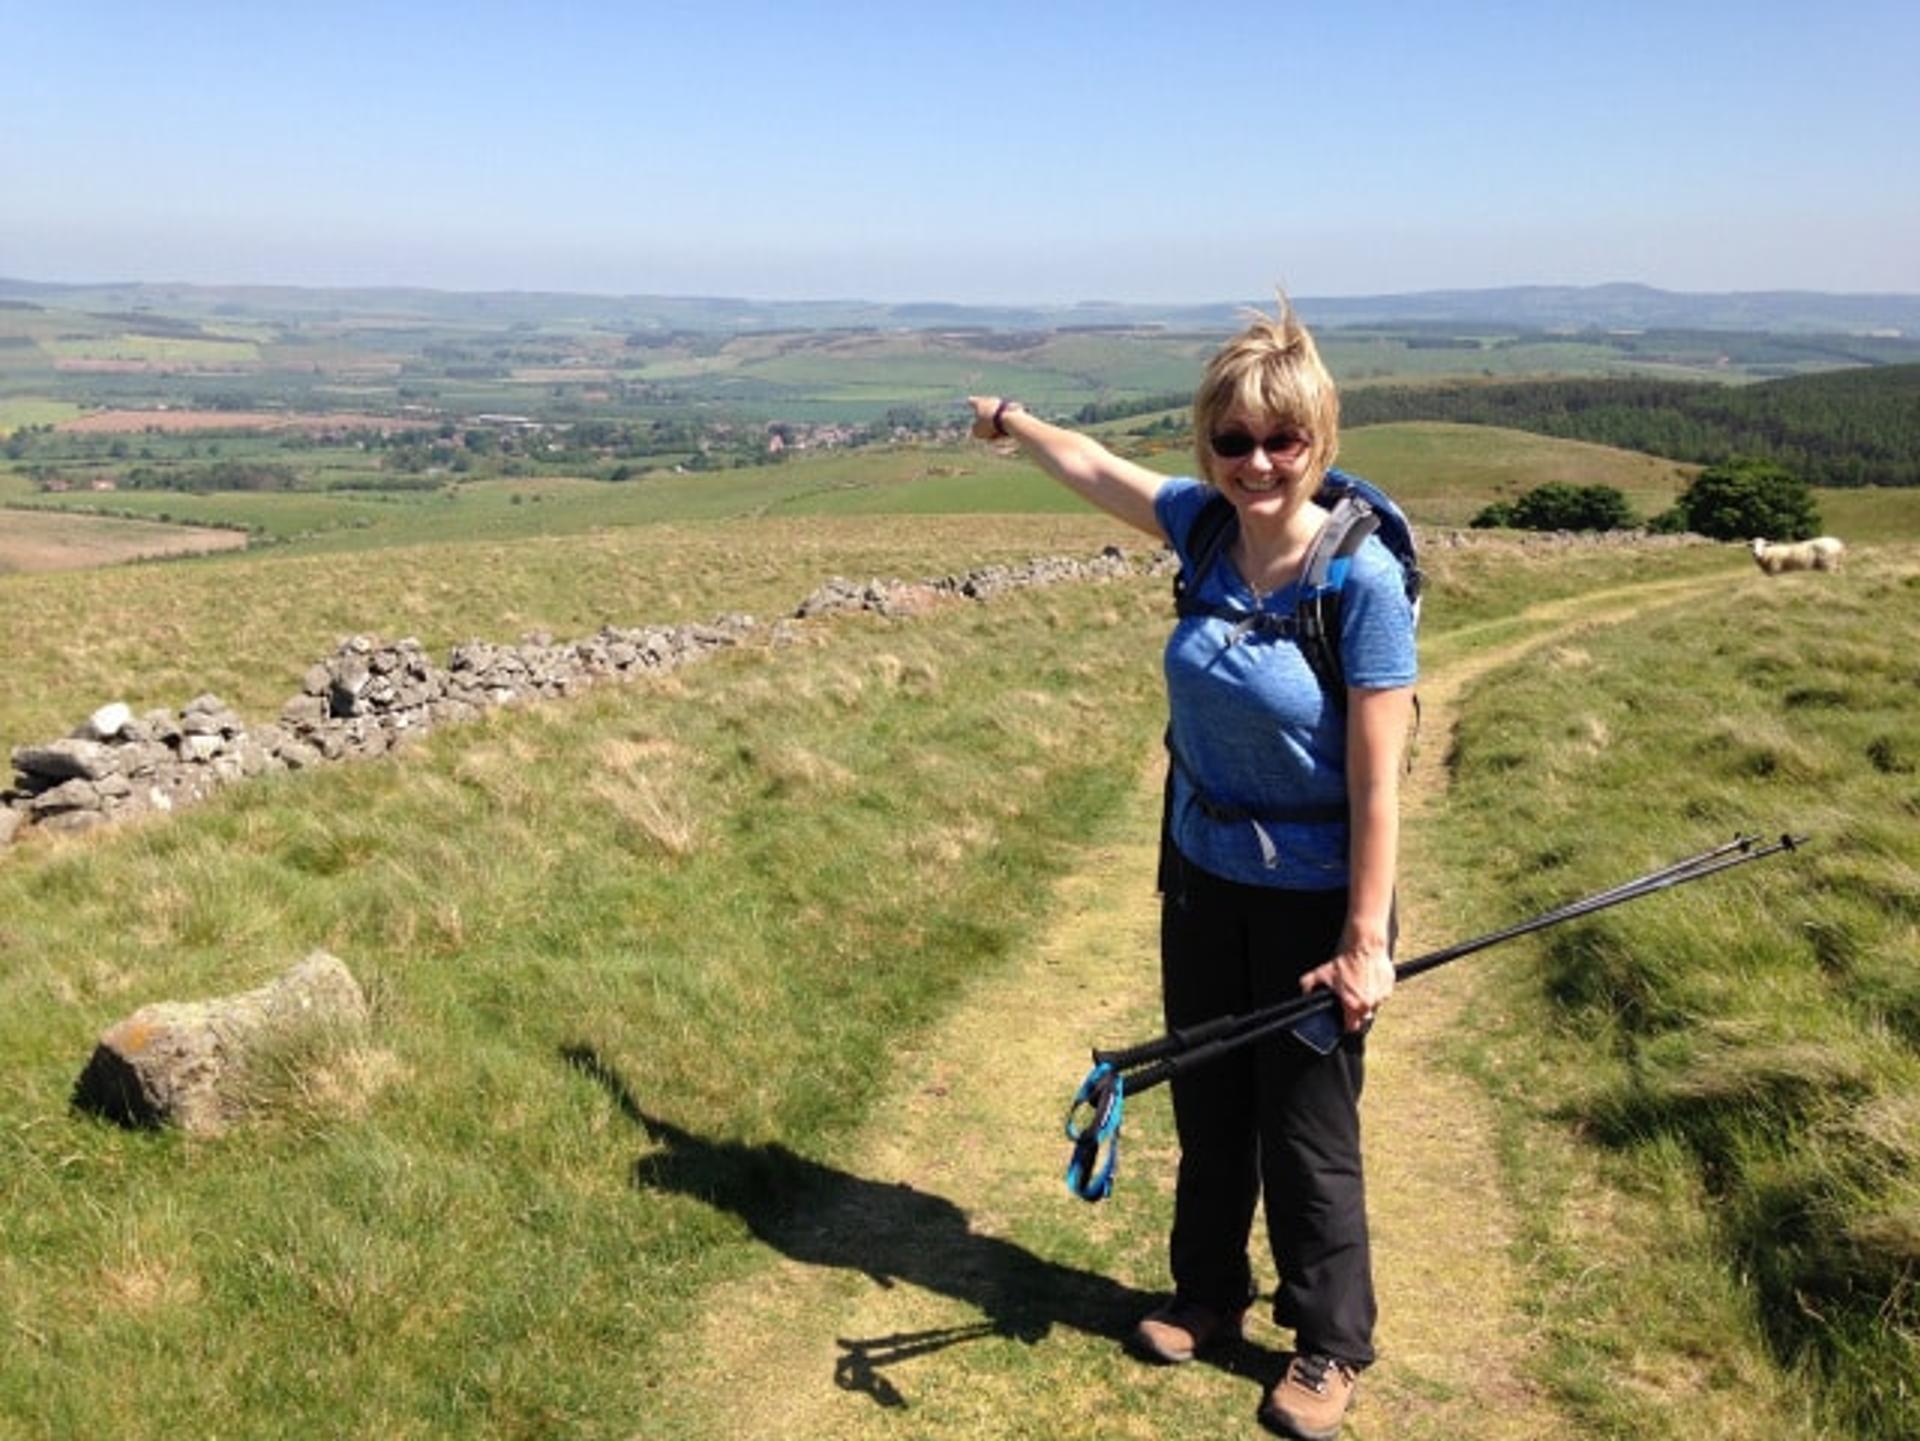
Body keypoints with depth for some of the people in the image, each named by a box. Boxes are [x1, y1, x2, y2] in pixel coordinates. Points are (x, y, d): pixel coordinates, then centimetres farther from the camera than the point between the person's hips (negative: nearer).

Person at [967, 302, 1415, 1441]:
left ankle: (1332, 1348, 30)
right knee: (1208, 1102, 20)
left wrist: (1366, 940, -20)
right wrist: (1014, 422, 31)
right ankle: (1209, 1299, 42)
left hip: (1314, 895, -6)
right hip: (1204, 874, 6)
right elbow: (1095, 466, 15)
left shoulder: (1364, 578, -22)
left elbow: (1377, 781, -21)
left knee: (1307, 1128, 8)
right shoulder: (1203, 524, -6)